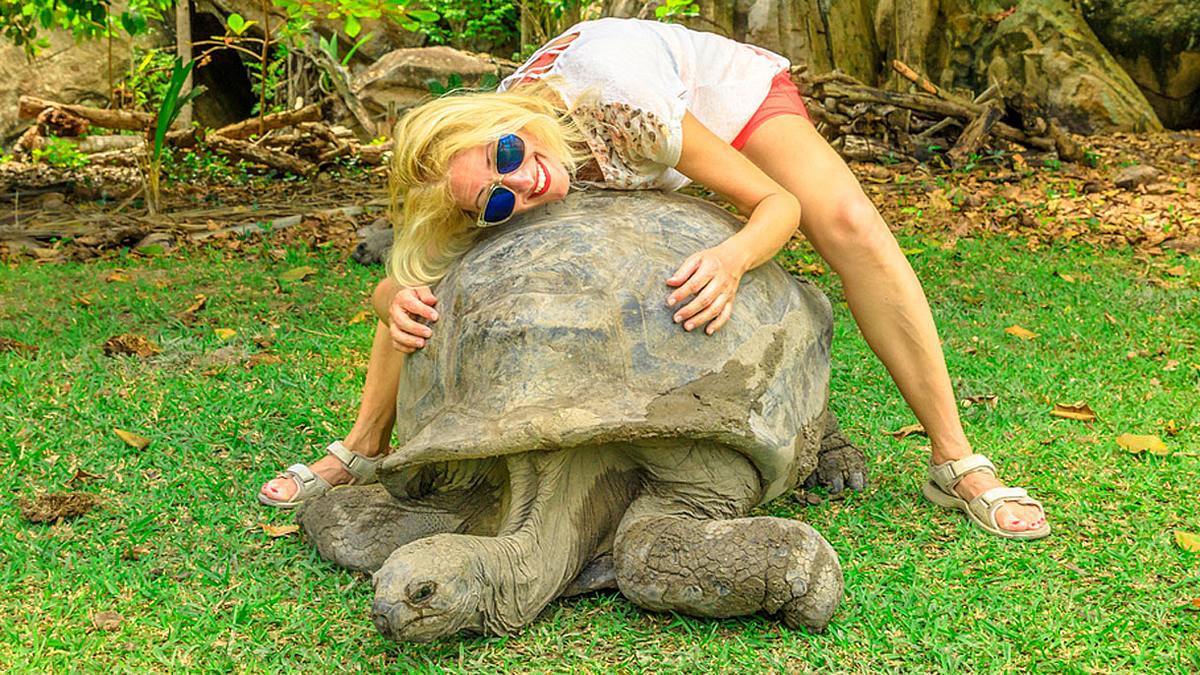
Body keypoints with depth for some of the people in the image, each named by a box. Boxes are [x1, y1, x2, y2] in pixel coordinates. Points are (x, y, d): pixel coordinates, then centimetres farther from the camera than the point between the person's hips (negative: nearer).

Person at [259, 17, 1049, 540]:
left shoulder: (627, 104, -44)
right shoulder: (480, 171, -32)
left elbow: (777, 202, -36)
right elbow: (391, 288, -20)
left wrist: (733, 257, -57)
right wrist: (399, 305, -44)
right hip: (588, 151, 4)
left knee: (849, 224, -33)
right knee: (419, 269, -8)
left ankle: (956, 460, -21)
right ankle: (363, 449, 11)